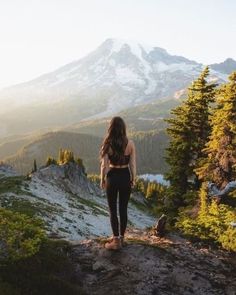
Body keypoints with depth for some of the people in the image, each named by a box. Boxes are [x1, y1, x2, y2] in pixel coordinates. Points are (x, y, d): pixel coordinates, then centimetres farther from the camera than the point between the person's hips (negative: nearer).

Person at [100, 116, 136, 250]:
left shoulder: (108, 144, -12)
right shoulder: (130, 143, -8)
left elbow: (104, 165, -9)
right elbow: (133, 165, -4)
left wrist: (102, 180, 5)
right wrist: (133, 179, 10)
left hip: (112, 177, -2)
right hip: (125, 177, 2)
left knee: (113, 210, 10)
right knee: (123, 209, 15)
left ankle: (116, 241, 13)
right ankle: (121, 238, 26)